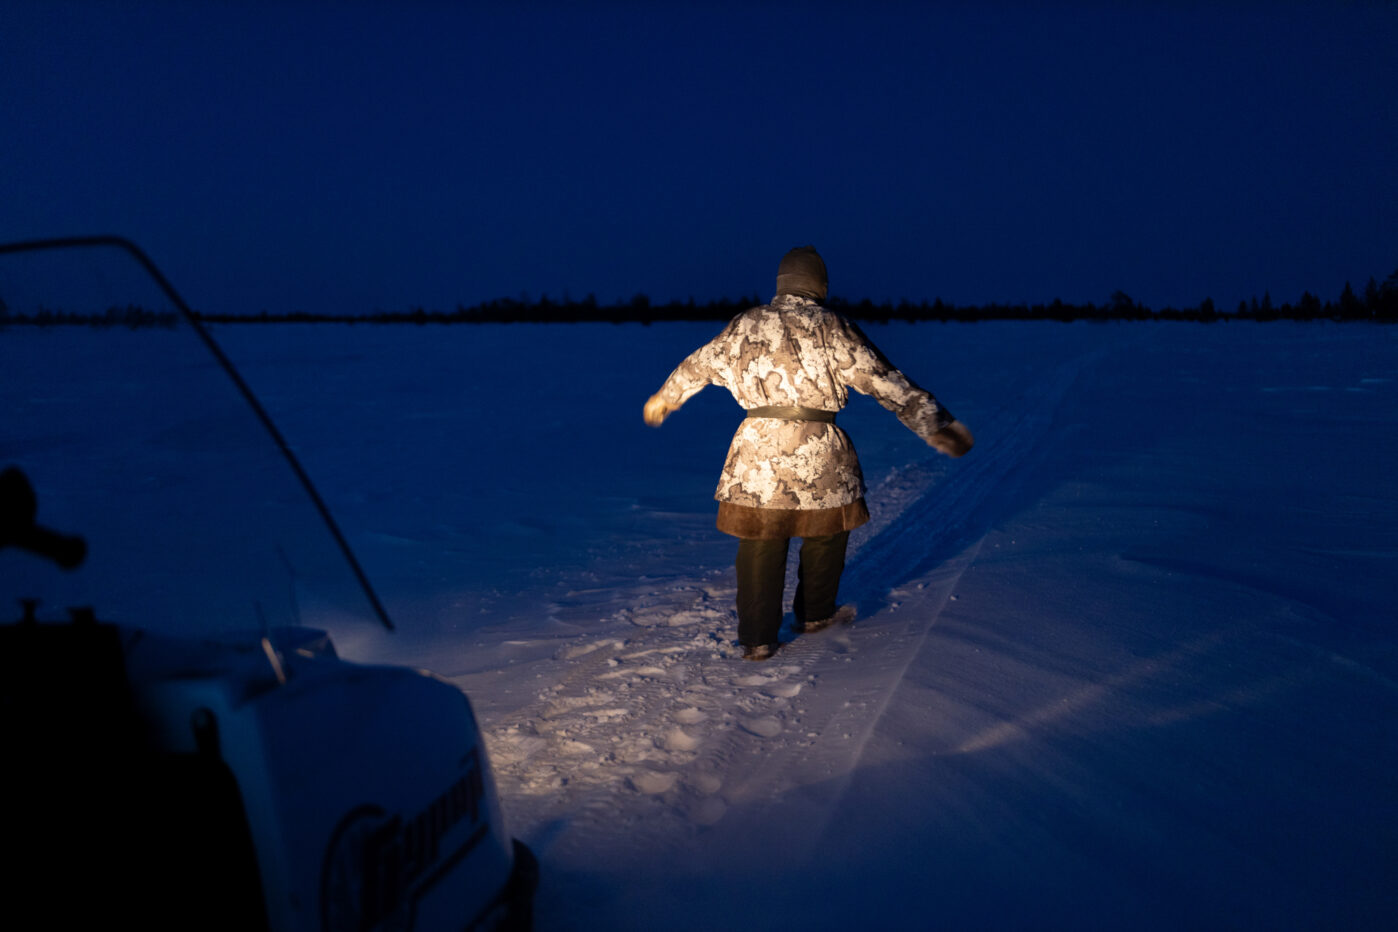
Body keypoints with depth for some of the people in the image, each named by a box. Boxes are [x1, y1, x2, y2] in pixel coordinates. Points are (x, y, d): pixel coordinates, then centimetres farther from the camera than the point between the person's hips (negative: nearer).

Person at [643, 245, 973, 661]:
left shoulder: (745, 325, 8)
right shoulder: (832, 328, -3)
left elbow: (699, 365, 23)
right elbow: (885, 382, -5)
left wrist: (665, 397, 41)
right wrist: (937, 425, -1)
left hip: (757, 449, 2)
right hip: (818, 453, -2)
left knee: (759, 544, 10)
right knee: (826, 531, 20)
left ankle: (757, 638, 11)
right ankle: (815, 614, 36)